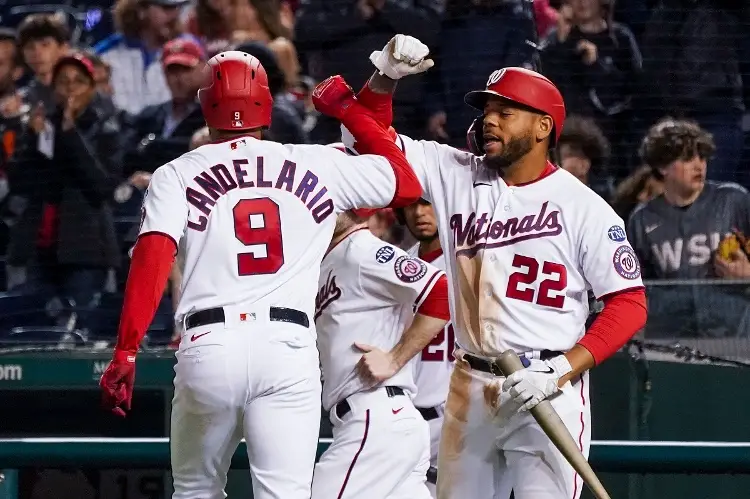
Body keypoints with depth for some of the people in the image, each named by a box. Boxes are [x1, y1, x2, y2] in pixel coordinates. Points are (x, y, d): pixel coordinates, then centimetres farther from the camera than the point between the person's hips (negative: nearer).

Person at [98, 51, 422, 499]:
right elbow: (408, 184, 22)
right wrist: (350, 109, 30)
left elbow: (152, 260, -6)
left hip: (208, 347, 0)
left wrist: (125, 353, -11)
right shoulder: (319, 167, 11)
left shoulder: (176, 175, 8)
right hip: (289, 349, 0)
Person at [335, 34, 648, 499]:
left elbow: (629, 304, -8)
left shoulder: (582, 207, -6)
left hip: (549, 393, -5)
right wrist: (387, 76, -11)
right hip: (470, 390, 5)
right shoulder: (456, 175, 7)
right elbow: (373, 137, 9)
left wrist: (562, 371, -18)